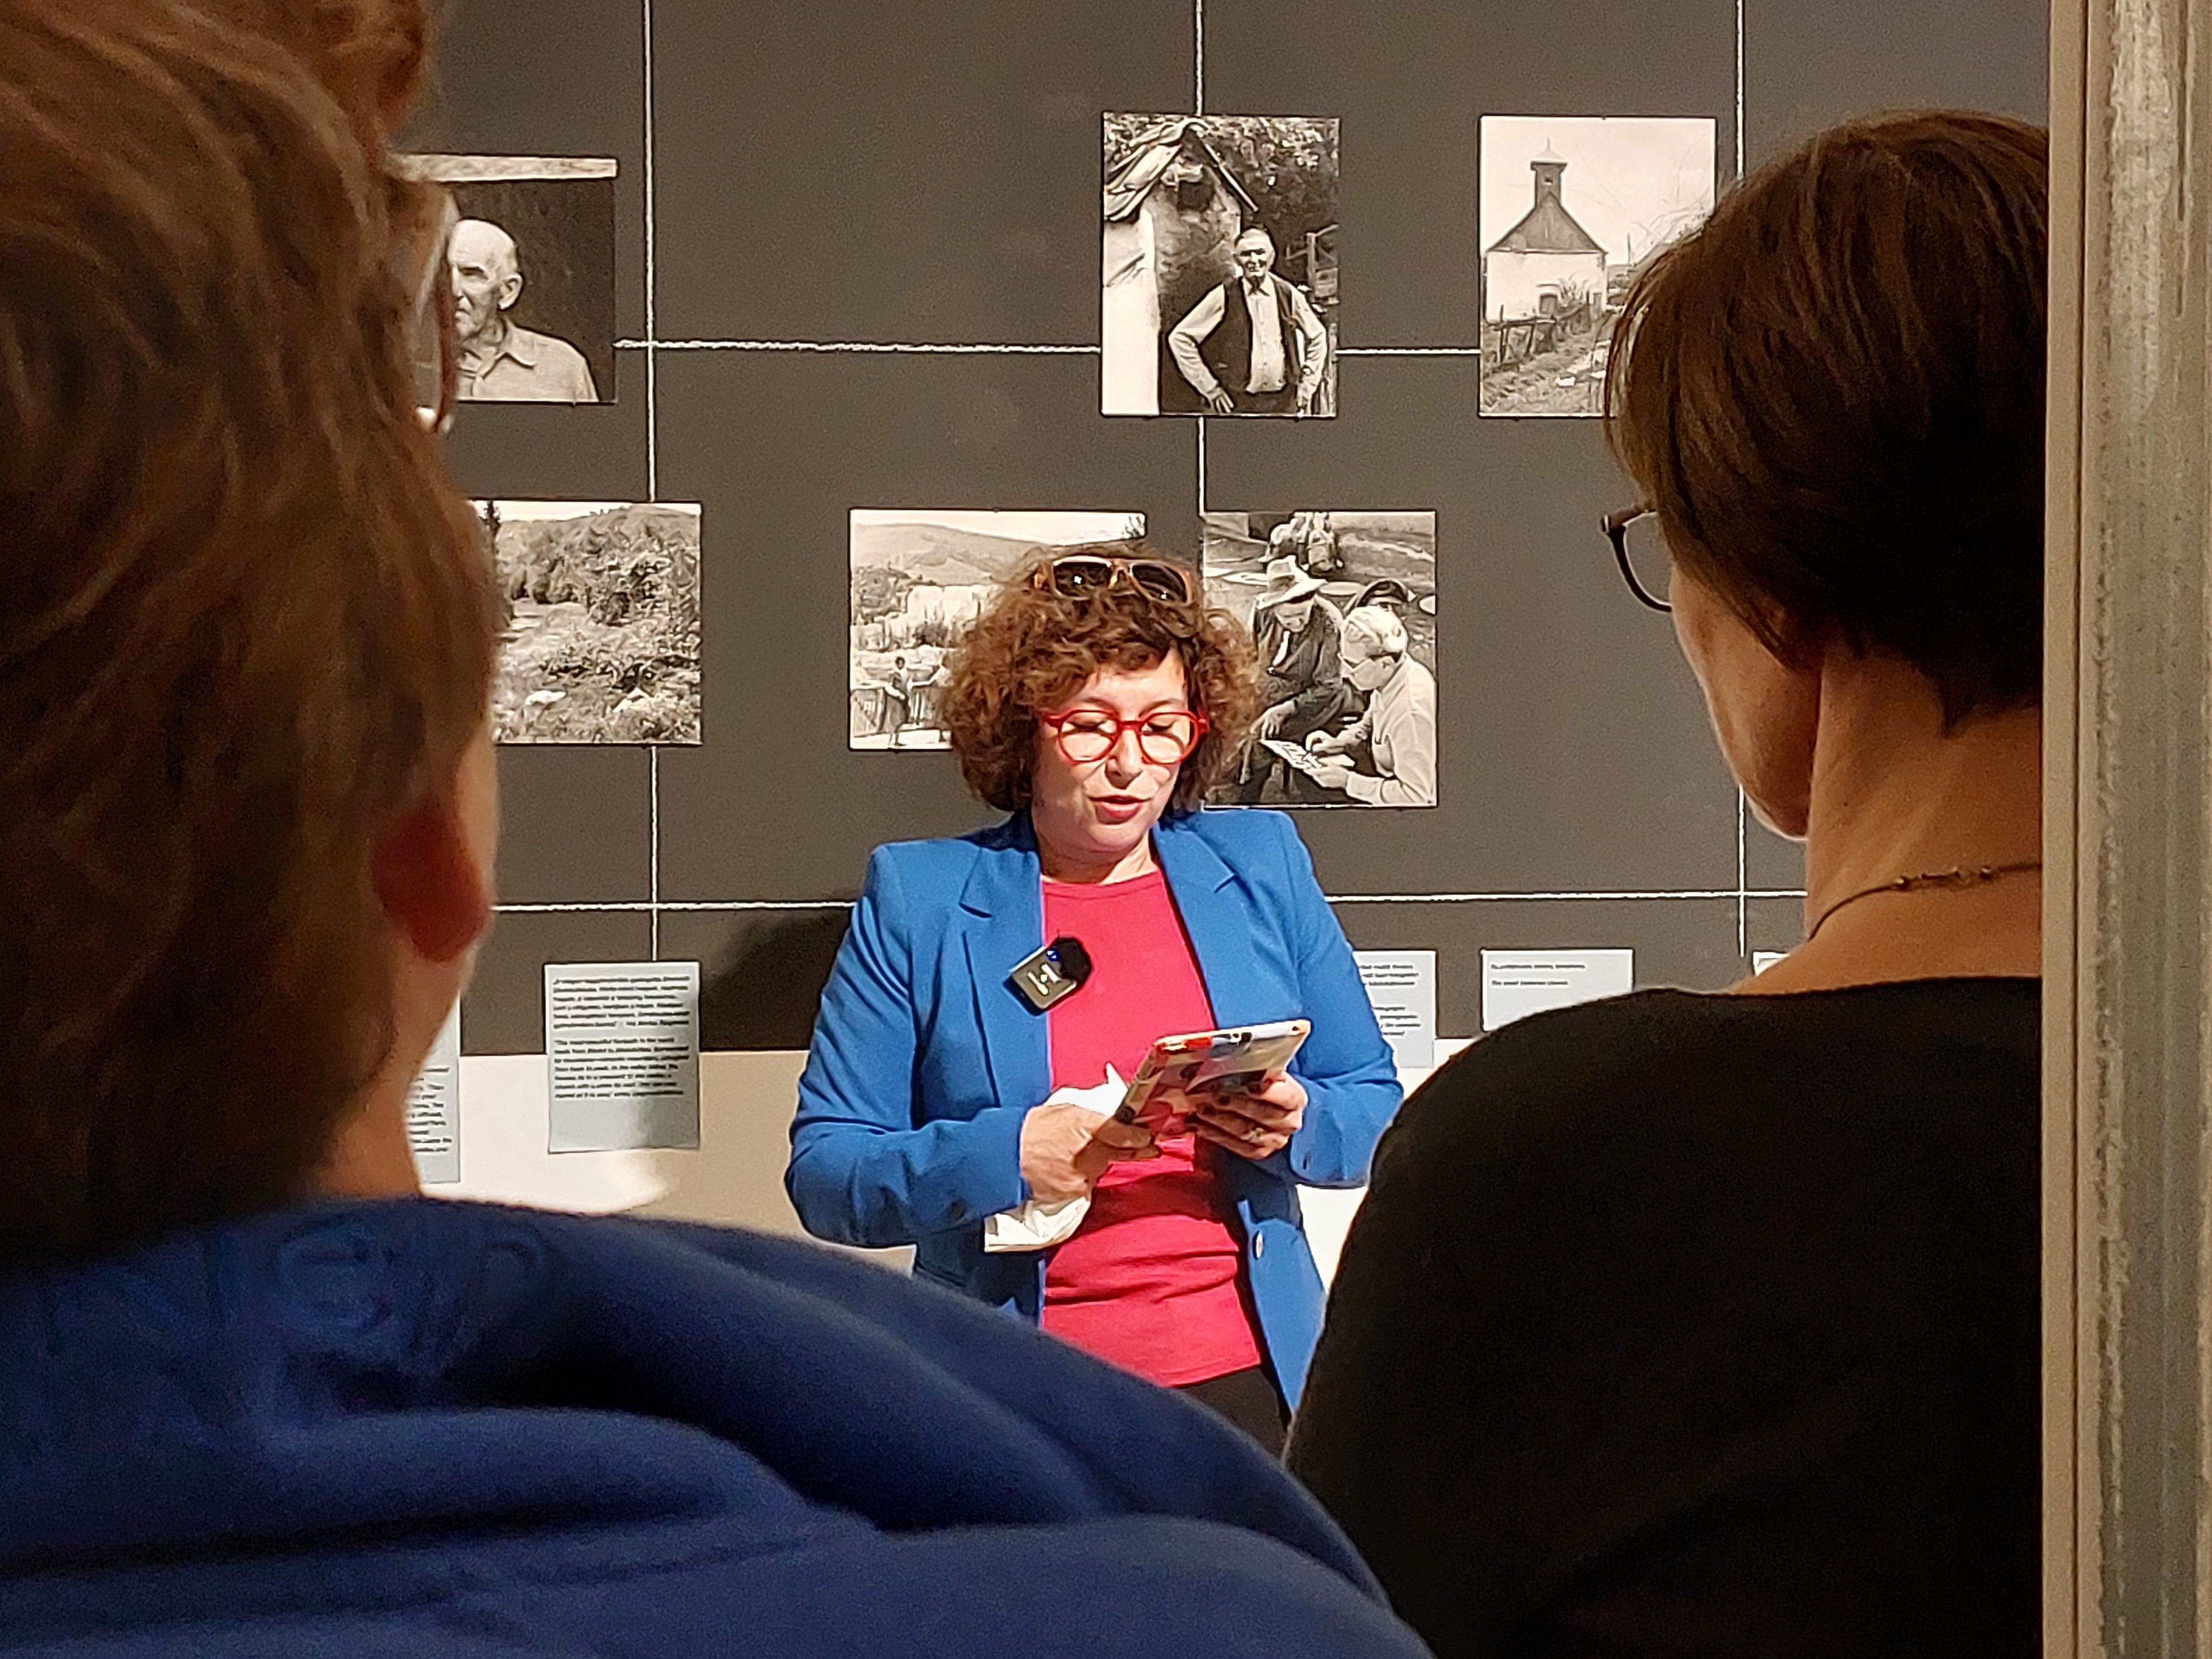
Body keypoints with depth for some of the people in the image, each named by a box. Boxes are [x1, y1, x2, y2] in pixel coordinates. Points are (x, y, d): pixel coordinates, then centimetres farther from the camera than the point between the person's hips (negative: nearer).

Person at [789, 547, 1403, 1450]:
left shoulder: (1263, 867, 11)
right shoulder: (916, 900, 3)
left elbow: (1377, 1112, 13)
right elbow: (823, 1174, -3)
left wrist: (1295, 1122, -9)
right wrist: (1006, 1157, -19)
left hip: (1247, 1382, 2)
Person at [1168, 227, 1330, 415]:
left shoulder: (1288, 295, 6)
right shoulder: (1224, 297, -3)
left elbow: (1318, 336, 21)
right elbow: (1179, 338, 0)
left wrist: (1307, 386, 14)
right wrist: (1209, 388, -1)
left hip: (1283, 402, 3)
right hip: (1238, 404, -3)